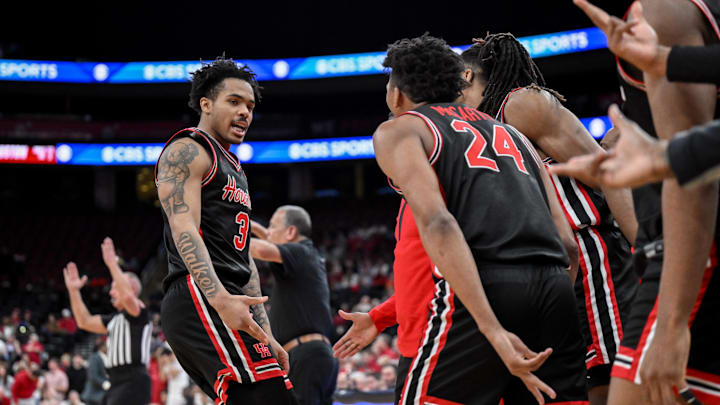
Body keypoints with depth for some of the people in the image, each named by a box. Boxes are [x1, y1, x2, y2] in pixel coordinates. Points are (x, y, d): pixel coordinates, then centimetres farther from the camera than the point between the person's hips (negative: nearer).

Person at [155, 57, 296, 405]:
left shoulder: (234, 170, 30)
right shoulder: (186, 151, 0)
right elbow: (184, 230, -15)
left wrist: (265, 337, 22)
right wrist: (221, 299, -30)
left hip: (228, 304, 10)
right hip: (200, 299, -10)